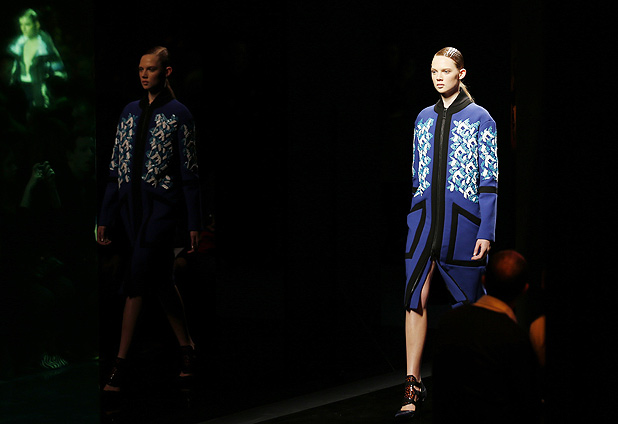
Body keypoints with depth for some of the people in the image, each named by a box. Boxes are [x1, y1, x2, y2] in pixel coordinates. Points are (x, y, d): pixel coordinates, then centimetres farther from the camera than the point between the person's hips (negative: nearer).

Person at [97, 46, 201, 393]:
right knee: (161, 280, 11)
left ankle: (121, 364, -11)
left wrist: (194, 223, -7)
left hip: (163, 205, -6)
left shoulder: (178, 114, -3)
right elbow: (117, 167, 13)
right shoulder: (131, 111, 13)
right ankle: (187, 348, 25)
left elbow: (189, 172, -5)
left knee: (137, 280, -13)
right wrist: (105, 217, 10)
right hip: (133, 205, 6)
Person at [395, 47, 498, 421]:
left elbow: (488, 180, -3)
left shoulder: (479, 119, 0)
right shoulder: (424, 118, 14)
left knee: (470, 299, 5)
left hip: (462, 219, -3)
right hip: (424, 217, 4)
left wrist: (486, 232, -8)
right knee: (416, 296, -8)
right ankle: (413, 386, -6)